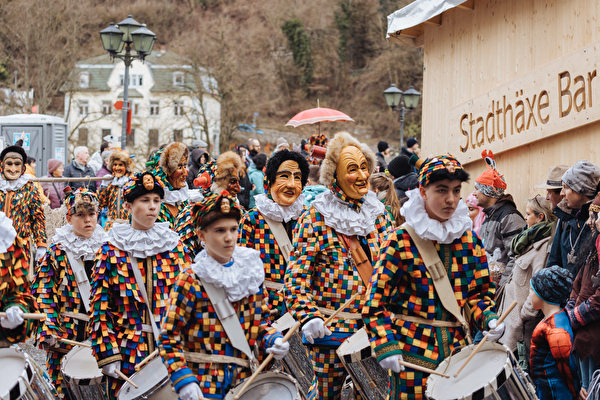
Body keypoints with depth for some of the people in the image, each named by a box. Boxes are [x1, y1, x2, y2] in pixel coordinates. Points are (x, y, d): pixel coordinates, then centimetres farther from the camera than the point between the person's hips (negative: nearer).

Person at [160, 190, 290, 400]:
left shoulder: (252, 273, 7)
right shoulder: (190, 282, -9)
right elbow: (169, 337, -8)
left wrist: (273, 341, -4)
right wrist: (183, 381, -19)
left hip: (244, 382, 4)